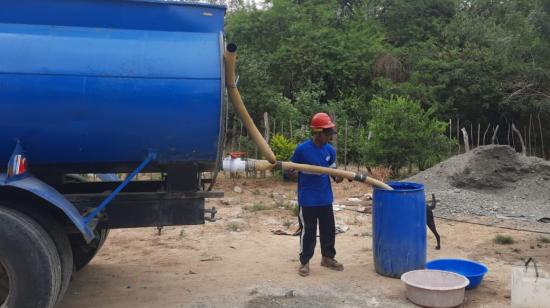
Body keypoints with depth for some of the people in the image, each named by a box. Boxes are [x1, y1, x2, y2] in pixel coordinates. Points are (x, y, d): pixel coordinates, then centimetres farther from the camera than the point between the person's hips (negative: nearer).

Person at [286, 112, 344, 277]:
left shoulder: (330, 150, 0)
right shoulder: (302, 149, -15)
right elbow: (290, 170, -6)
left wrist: (338, 177, -12)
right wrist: (293, 173, -29)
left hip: (326, 198, 5)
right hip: (307, 199, -5)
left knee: (329, 229, 14)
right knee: (308, 232, 4)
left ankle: (328, 257, 32)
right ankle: (304, 261, 19)